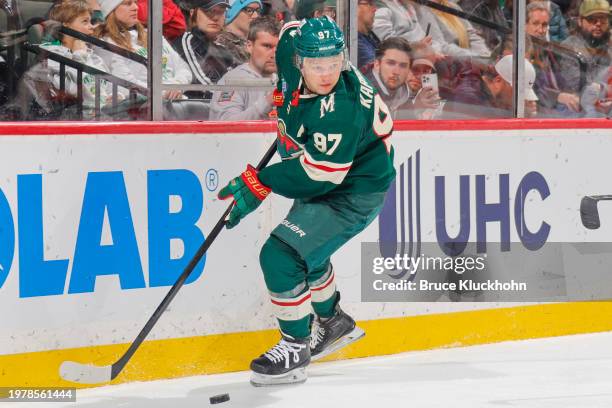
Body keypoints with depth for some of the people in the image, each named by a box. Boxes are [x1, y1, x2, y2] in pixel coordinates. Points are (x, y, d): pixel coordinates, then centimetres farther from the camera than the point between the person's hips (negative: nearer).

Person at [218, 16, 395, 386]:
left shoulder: (340, 109, -36)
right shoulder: (295, 46, -15)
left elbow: (318, 174, -32)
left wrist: (260, 183, -25)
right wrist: (284, 106, 14)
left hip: (354, 192, -9)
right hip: (322, 180, 10)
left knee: (281, 255, -16)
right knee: (304, 250, 28)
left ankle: (296, 349, -1)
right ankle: (334, 323, 51)